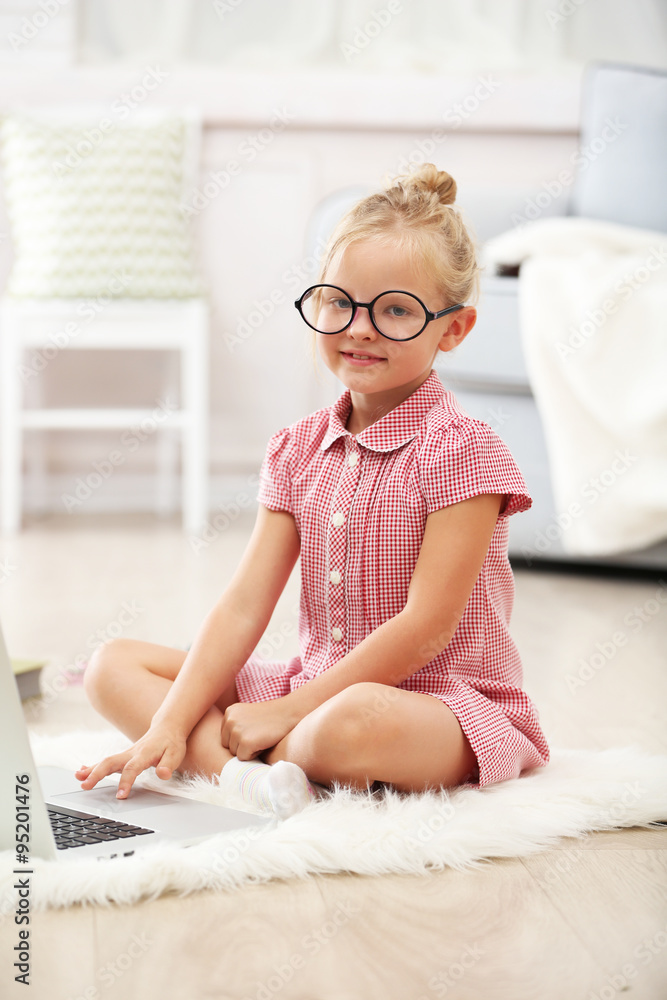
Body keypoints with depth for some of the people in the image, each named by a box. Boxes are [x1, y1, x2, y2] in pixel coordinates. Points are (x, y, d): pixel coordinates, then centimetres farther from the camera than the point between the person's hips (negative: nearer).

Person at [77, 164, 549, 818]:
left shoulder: (461, 450, -13)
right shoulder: (298, 450, 6)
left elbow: (427, 627, -18)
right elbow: (243, 605, 0)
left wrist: (289, 711, -16)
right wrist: (171, 723, -12)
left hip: (444, 704, -7)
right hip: (316, 689, 7)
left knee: (359, 720, -43)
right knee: (111, 666, -1)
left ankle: (278, 758, -10)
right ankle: (250, 771, -23)